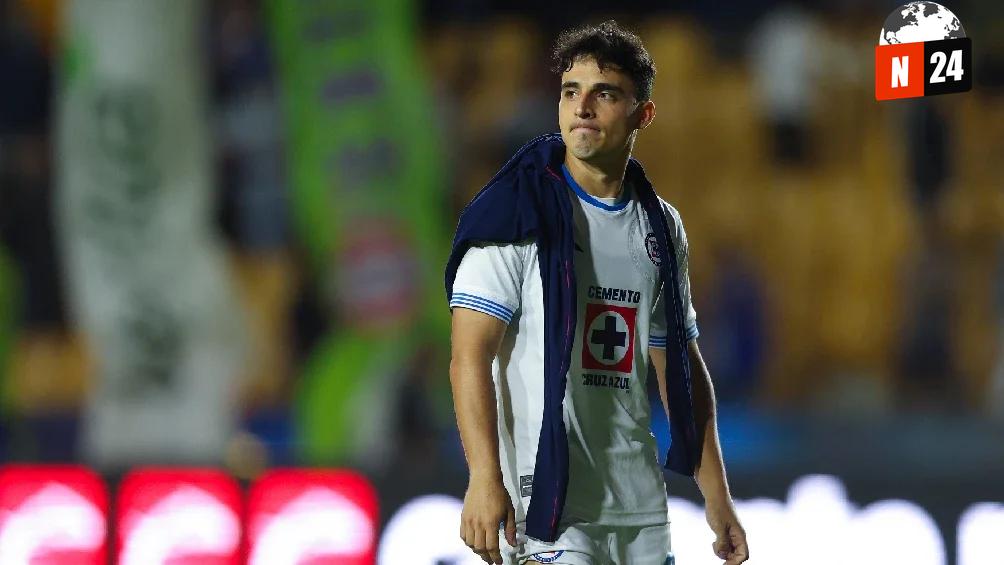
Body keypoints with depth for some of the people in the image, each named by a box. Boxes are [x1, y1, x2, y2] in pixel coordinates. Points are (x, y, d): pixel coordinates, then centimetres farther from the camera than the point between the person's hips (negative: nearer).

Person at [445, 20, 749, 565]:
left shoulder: (661, 228, 14)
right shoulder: (518, 213, -5)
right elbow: (471, 356, -12)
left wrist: (717, 496, 15)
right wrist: (485, 478, -23)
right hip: (544, 502, -6)